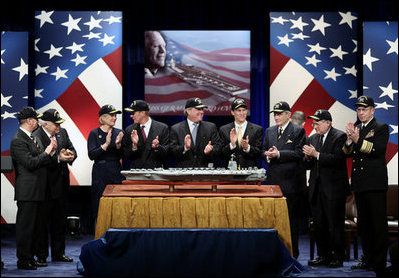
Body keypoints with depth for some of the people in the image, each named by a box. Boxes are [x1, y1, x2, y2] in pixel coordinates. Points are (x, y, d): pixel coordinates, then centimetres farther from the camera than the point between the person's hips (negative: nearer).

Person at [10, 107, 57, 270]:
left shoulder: (33, 137, 15)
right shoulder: (18, 141, -15)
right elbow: (30, 163, -21)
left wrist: (50, 151, 3)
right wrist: (47, 153, -12)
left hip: (36, 190, 10)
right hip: (27, 190, -10)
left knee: (32, 225, 14)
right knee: (25, 225, -3)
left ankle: (29, 257, 22)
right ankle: (23, 261, 3)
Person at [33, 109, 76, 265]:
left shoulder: (62, 132, 8)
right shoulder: (36, 137, -14)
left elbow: (72, 150, 10)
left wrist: (71, 155, -13)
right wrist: (58, 159, -29)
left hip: (61, 184, 7)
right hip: (46, 186, -7)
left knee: (60, 221, 14)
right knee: (43, 221, 0)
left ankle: (58, 253, 25)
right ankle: (41, 256, 9)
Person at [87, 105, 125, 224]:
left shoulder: (119, 133, 9)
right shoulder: (94, 133, 0)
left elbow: (122, 155, 5)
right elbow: (91, 155, -10)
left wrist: (118, 144, -12)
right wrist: (106, 144, -18)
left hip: (116, 171, 3)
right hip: (100, 173, -3)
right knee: (100, 204, -2)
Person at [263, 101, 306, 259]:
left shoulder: (298, 131, -2)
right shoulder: (269, 131, 17)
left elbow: (299, 154, -11)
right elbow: (264, 150, 17)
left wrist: (279, 154, -18)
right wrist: (267, 155, -6)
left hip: (290, 181, -6)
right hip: (273, 180, 6)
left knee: (291, 217, -2)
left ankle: (292, 253, 5)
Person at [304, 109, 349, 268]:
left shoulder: (340, 137, -6)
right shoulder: (313, 139, 15)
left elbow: (338, 159, -19)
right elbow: (308, 165, 15)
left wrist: (316, 154, -20)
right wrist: (308, 157, -7)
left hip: (333, 189, -7)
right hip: (317, 189, 7)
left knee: (335, 225, -3)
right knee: (319, 225, 10)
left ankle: (338, 257, 5)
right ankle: (324, 256, 19)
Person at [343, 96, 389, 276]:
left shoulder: (381, 128, -2)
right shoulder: (355, 129, 16)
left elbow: (378, 149, -17)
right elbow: (347, 153, 11)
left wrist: (358, 139, -25)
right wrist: (349, 141, -9)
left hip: (375, 182, -7)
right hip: (359, 183, 7)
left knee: (378, 222, -5)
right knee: (363, 223, 11)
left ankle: (380, 262, -2)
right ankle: (368, 259, 18)